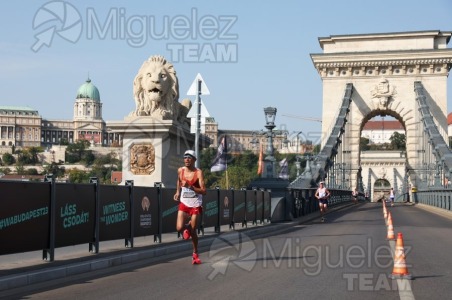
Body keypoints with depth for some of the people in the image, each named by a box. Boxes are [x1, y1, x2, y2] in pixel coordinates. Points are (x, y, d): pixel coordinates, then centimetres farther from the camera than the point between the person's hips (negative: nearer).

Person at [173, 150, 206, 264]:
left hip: (196, 205, -3)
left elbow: (203, 191, -22)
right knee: (179, 228, -14)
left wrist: (191, 187, -33)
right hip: (184, 203, 3)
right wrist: (178, 192, 13)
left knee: (193, 231, 2)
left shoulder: (198, 172, -14)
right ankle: (186, 228, 24)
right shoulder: (180, 171, -2)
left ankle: (195, 253, 23)